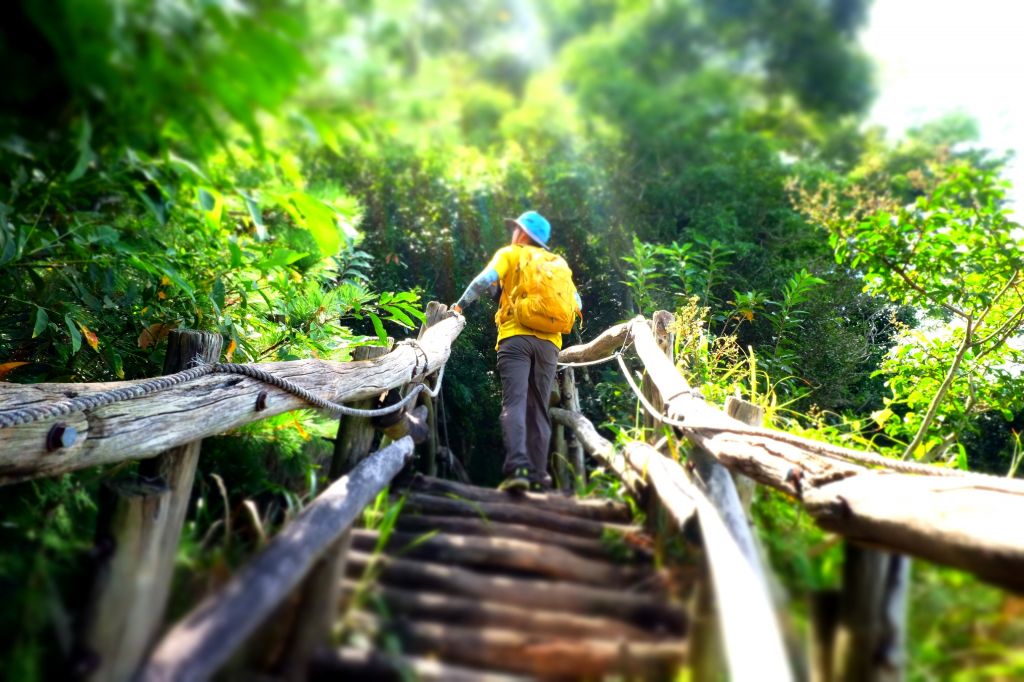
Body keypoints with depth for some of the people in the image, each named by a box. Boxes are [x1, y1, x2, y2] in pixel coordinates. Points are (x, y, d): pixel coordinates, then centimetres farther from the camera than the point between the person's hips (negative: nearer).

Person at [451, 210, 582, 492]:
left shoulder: (511, 253, 12)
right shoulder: (559, 263, 24)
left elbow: (485, 280, -4)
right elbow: (577, 304, 16)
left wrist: (461, 304, 6)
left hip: (516, 337, -4)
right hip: (549, 342, 4)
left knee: (514, 403, -13)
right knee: (539, 410, 5)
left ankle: (518, 468, -29)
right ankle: (537, 476, -2)